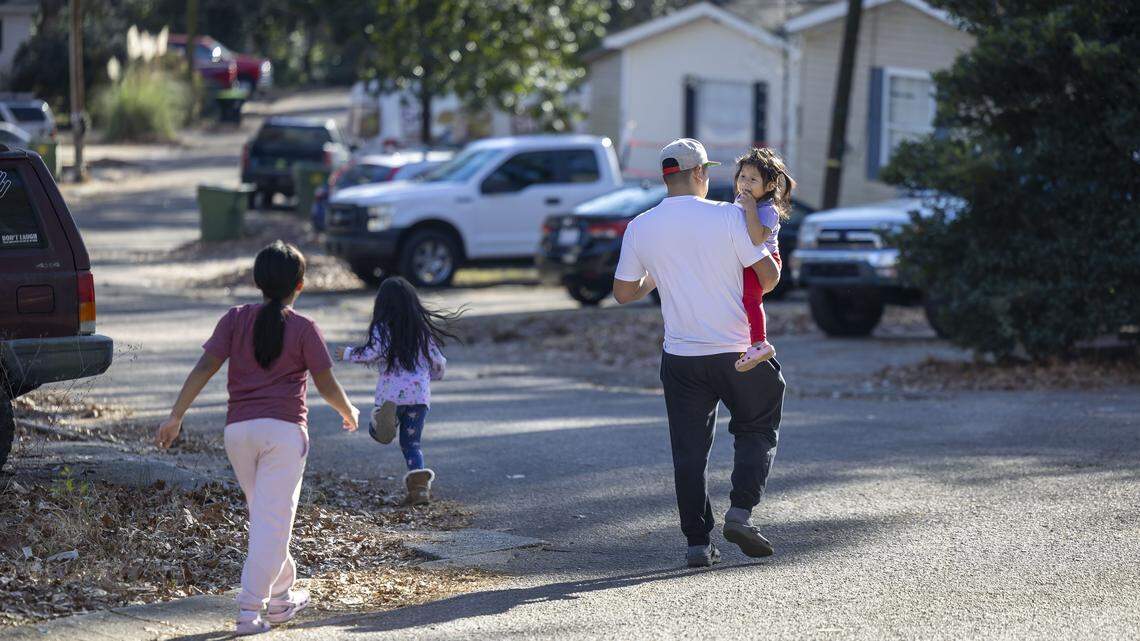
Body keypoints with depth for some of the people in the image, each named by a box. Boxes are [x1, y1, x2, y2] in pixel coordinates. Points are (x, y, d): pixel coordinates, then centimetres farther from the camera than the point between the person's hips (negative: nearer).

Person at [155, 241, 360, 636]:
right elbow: (326, 385, 2)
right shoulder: (304, 329, -1)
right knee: (273, 519, -4)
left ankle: (282, 597, 30)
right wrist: (348, 412, 22)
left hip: (238, 429, 4)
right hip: (284, 429, -4)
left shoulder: (236, 320, 5)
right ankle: (250, 610, -13)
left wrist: (175, 417, 0)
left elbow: (204, 369, -2)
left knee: (263, 514, 19)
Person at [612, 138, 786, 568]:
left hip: (681, 359, 2)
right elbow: (769, 275, -8)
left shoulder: (640, 228, 0)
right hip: (738, 354, -2)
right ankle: (740, 513, 1)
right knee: (757, 431, 17)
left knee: (689, 451, 8)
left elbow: (623, 292, 8)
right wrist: (756, 285, 15)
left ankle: (697, 541, 6)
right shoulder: (729, 216, -10)